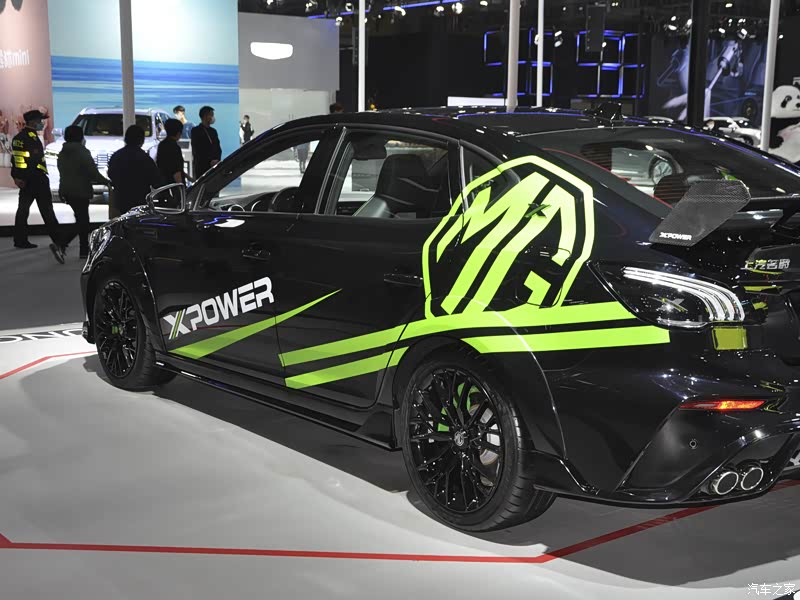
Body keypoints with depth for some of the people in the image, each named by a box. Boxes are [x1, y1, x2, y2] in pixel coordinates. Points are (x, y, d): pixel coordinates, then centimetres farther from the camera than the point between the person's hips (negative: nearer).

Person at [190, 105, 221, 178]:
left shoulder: (213, 131, 19)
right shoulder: (196, 131, 1)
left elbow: (218, 148, 16)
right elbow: (196, 150, -6)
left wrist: (217, 160, -5)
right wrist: (210, 161, -11)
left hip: (214, 167, 5)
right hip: (201, 167, -5)